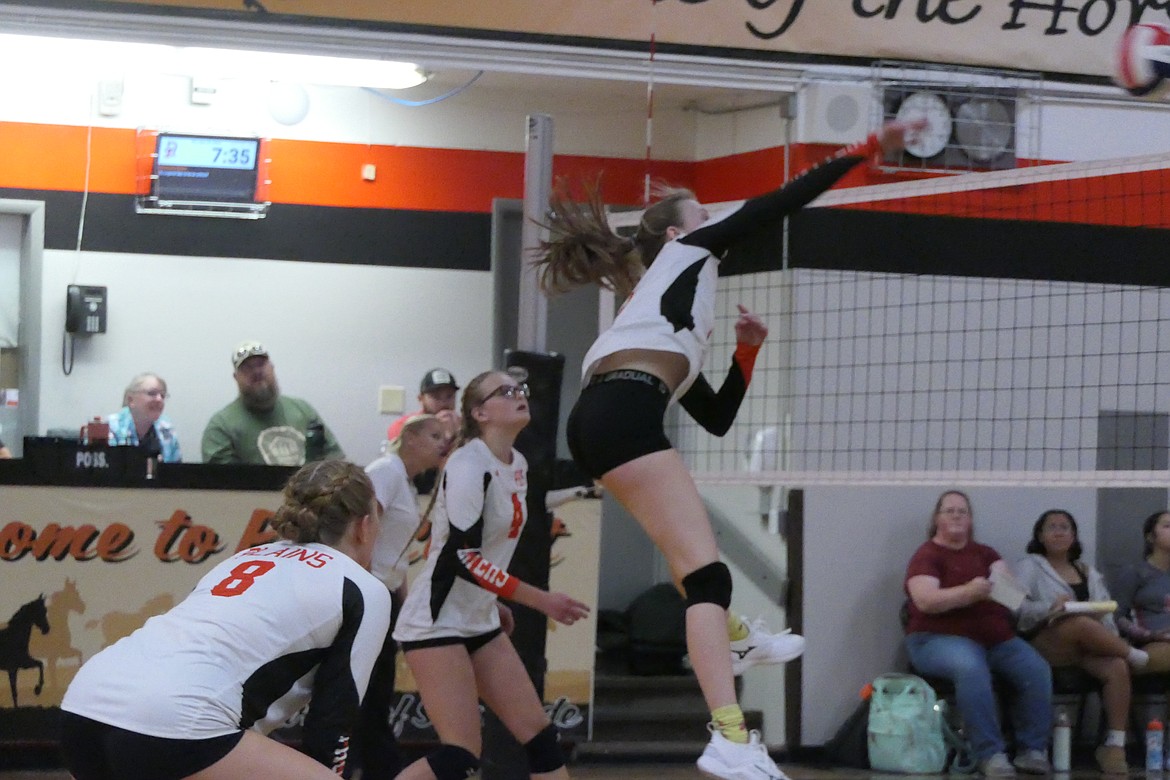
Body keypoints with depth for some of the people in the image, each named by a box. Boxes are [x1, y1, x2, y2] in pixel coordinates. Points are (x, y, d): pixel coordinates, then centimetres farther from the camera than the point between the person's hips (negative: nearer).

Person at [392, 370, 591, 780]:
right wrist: (540, 600, -23)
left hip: (480, 622, 9)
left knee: (539, 734, 4)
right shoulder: (469, 465, -18)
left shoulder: (517, 465, 8)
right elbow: (463, 557, -24)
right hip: (436, 622, -9)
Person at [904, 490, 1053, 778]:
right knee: (971, 668, -39)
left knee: (1037, 670, -21)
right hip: (942, 638, -6)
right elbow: (925, 601, -16)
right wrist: (969, 592, -28)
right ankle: (989, 754, -33)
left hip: (997, 638, 6)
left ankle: (1032, 751, -12)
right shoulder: (927, 556, -1)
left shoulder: (985, 553, 17)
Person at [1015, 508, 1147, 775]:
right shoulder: (1030, 566, 10)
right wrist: (1050, 608, -21)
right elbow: (1014, 606, -6)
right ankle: (1137, 656, -15)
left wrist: (1112, 639, -7)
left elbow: (1106, 614, 14)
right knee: (1082, 624, -37)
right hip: (1046, 645, -4)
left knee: (1117, 667, -30)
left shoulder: (1088, 573, 24)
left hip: (1088, 648, 4)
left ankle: (1115, 745, -32)